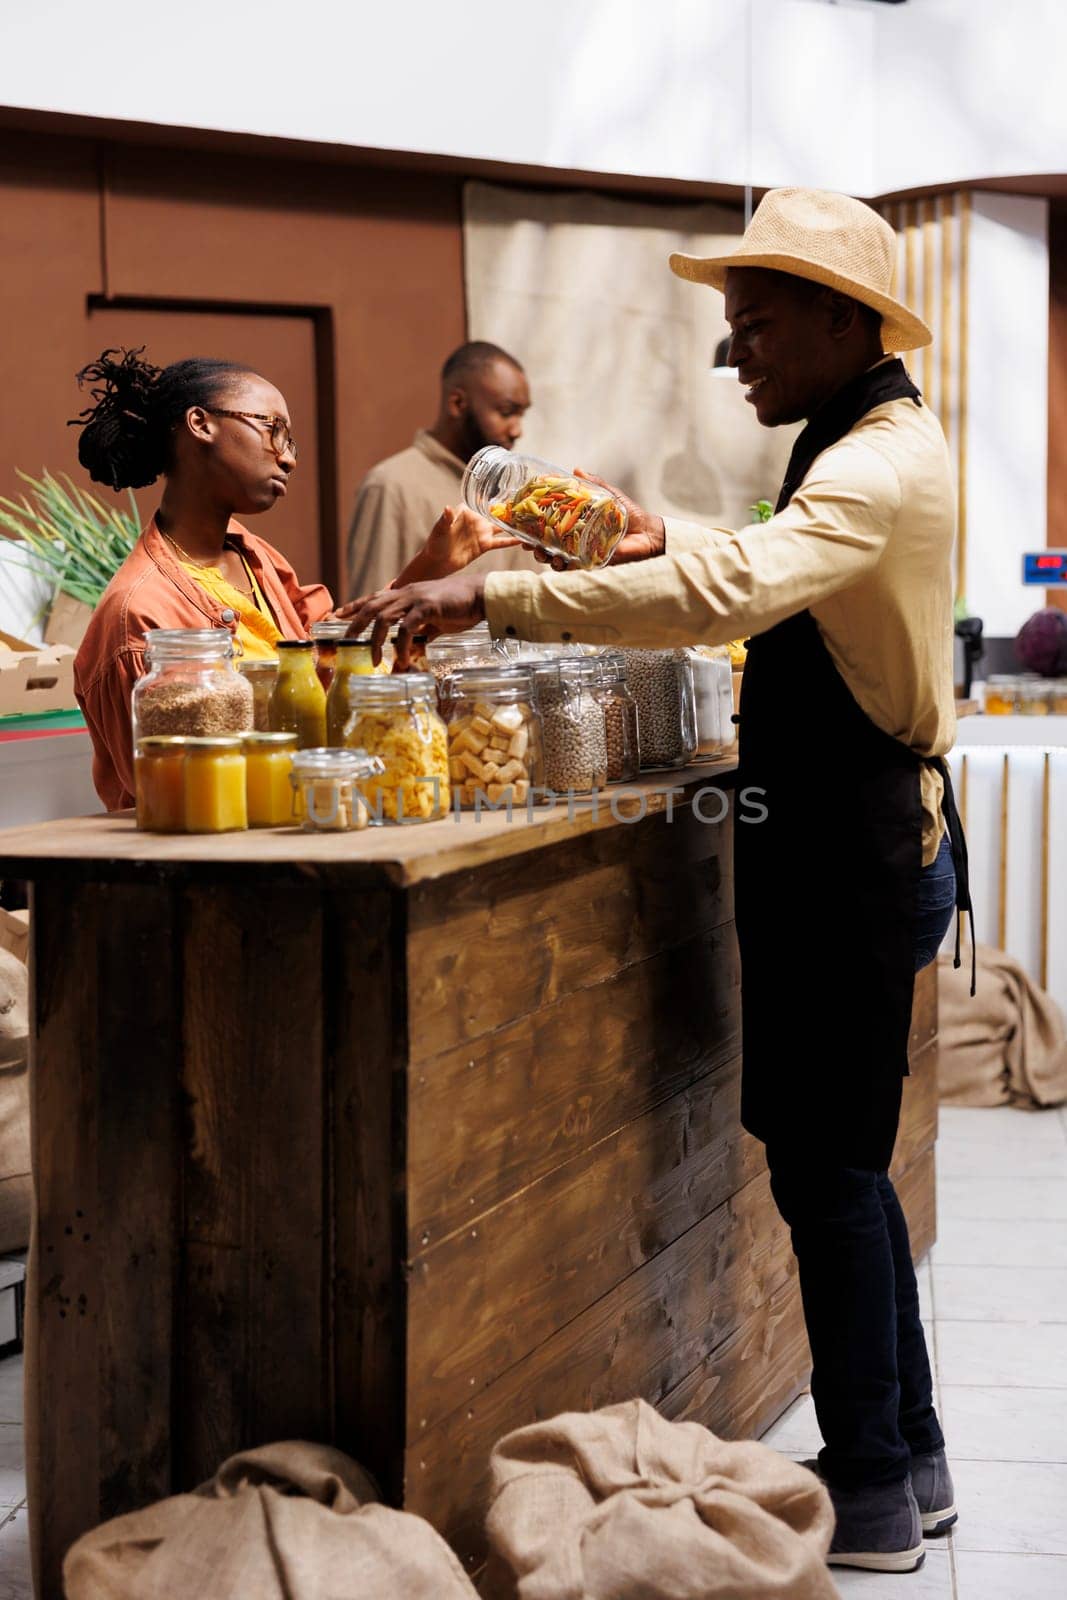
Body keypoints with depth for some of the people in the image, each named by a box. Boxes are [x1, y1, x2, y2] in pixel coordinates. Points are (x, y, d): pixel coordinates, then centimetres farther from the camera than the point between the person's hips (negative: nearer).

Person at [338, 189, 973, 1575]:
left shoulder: (879, 469, -19)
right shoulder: (873, 444, 14)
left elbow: (727, 594, -36)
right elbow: (782, 580, 29)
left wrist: (494, 596, -37)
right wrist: (673, 540, 13)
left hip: (849, 844, -11)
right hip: (862, 831, 11)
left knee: (825, 1163, -3)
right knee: (842, 1158, 16)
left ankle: (870, 1493, 9)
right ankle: (908, 1458, 26)